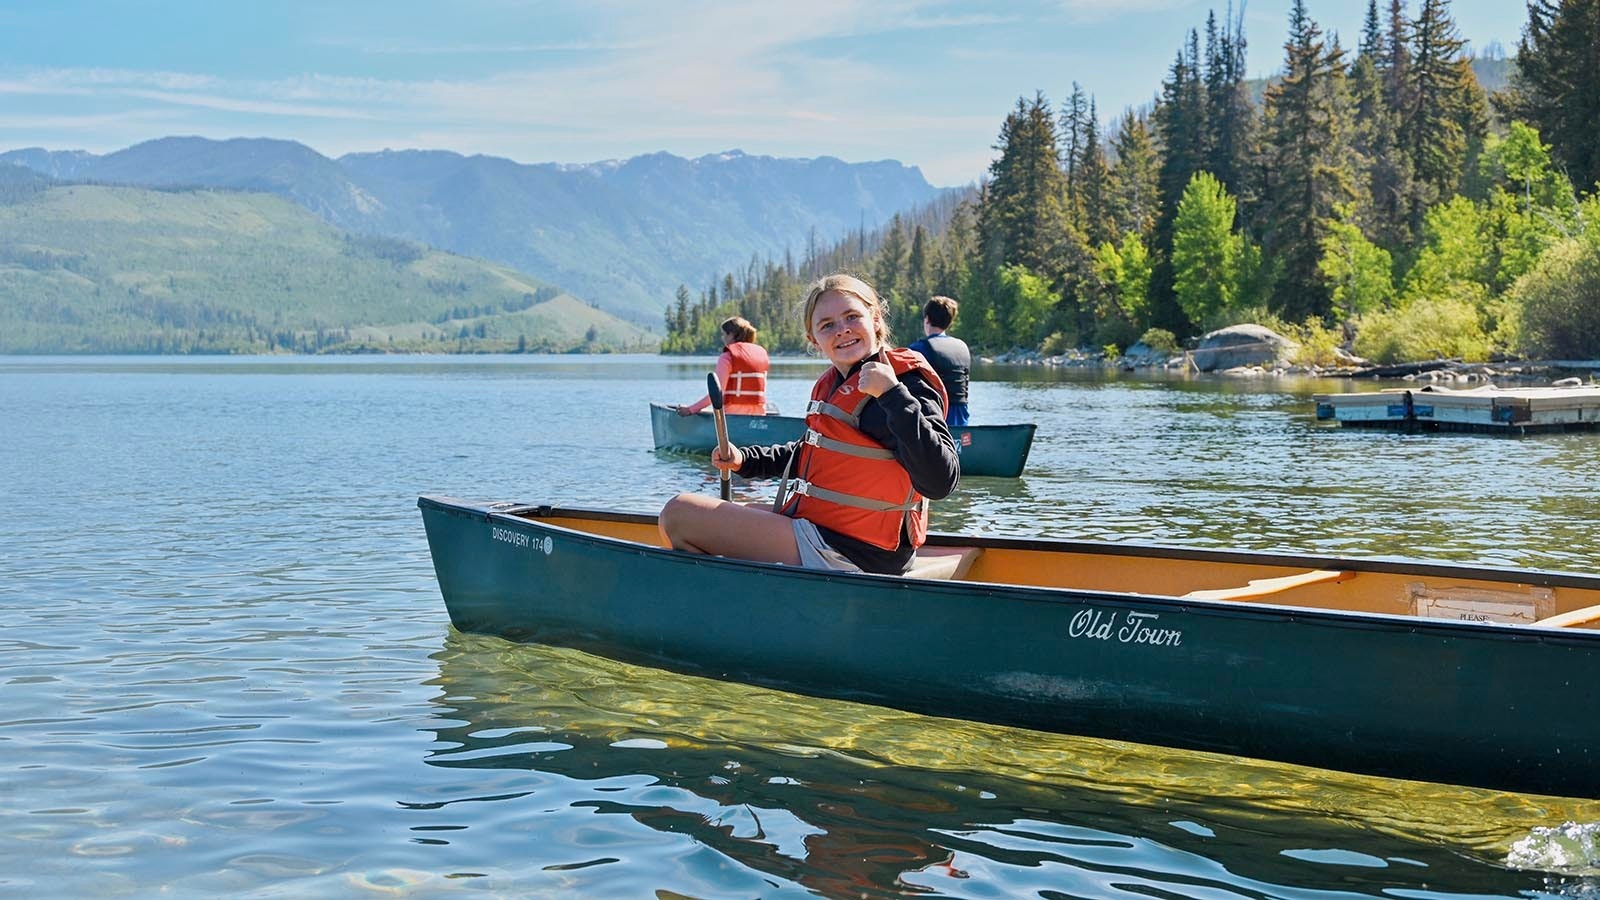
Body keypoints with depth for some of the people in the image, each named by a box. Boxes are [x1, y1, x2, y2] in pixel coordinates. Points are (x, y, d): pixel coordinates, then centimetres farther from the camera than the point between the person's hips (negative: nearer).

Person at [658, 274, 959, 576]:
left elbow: (941, 481, -28)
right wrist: (744, 460, 18)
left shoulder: (905, 385, -15)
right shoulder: (831, 384, 12)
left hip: (850, 556, -10)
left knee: (679, 515, -12)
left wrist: (892, 393, -31)